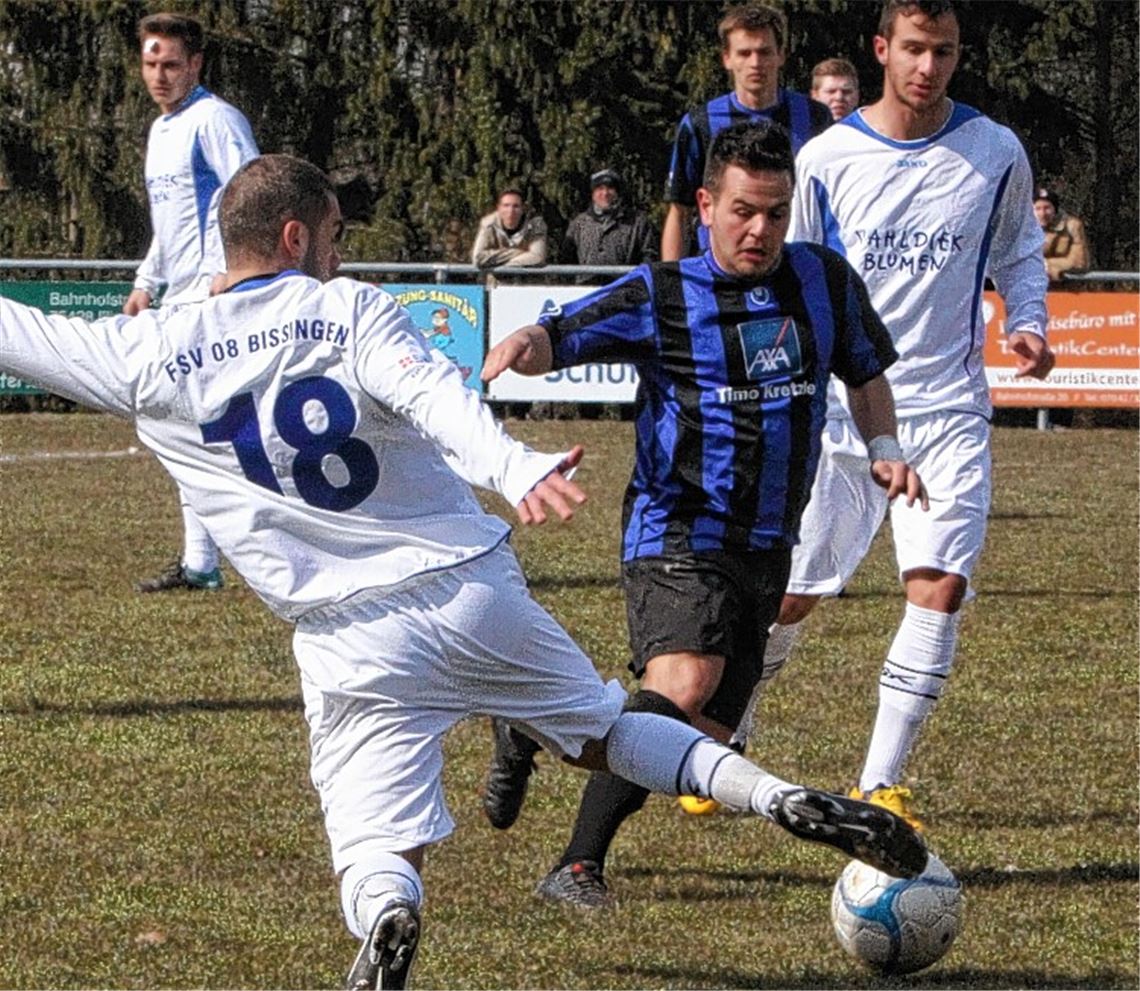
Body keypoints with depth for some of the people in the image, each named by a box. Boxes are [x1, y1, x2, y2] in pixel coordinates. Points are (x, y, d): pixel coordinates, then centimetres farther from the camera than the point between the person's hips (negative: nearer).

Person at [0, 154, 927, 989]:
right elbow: (436, 397, -22)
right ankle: (782, 798, 4)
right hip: (477, 591, 1)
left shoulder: (150, 355, 0)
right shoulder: (352, 310, -3)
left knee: (378, 852, 3)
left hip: (351, 640, -1)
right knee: (606, 728, 22)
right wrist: (515, 469, -38)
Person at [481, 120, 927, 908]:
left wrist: (884, 447, 6)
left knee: (704, 739, 2)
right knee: (682, 691, -29)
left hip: (767, 549, 5)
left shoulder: (825, 282, 8)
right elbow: (559, 336, -12)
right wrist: (523, 347, -35)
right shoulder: (661, 297, -4)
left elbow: (867, 371, 23)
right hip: (678, 536, -5)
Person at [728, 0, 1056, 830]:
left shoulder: (996, 154, 0)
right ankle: (724, 742, 29)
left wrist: (1027, 324, -3)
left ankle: (881, 784, -6)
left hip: (947, 408, 1)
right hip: (836, 410, 0)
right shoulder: (825, 160, -3)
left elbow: (1017, 254, 16)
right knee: (789, 593, 2)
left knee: (941, 585, -15)